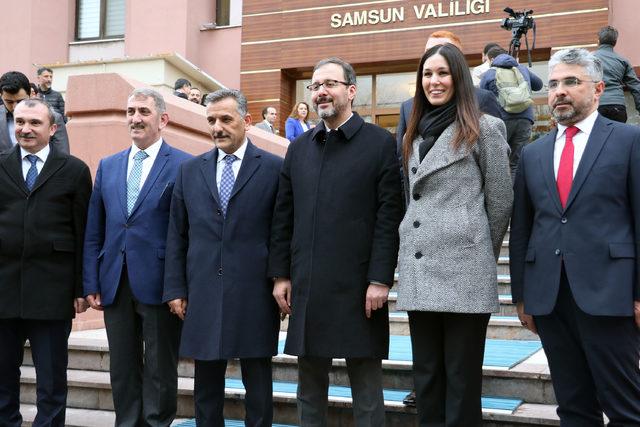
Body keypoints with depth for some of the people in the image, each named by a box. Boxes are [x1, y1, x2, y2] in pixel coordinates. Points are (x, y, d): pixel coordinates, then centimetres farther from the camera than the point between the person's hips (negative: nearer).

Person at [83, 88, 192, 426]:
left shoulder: (183, 166, -4)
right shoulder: (107, 166, 12)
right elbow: (94, 231, 11)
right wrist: (91, 283, 5)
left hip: (159, 284, -4)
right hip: (115, 284, 5)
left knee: (160, 372, 7)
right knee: (122, 370, 13)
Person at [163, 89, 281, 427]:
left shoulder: (274, 168, 0)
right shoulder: (190, 170, 10)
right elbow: (176, 236, 10)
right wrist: (175, 289, 5)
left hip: (254, 296, -3)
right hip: (203, 297, 3)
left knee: (258, 389, 8)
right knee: (206, 388, 13)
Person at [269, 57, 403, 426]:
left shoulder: (380, 142, -2)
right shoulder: (299, 147, 13)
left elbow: (389, 215, -7)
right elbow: (283, 216, 12)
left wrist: (380, 280, -12)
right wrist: (281, 274, 7)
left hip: (358, 286, -4)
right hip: (306, 286, 5)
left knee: (366, 387, 5)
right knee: (310, 385, 14)